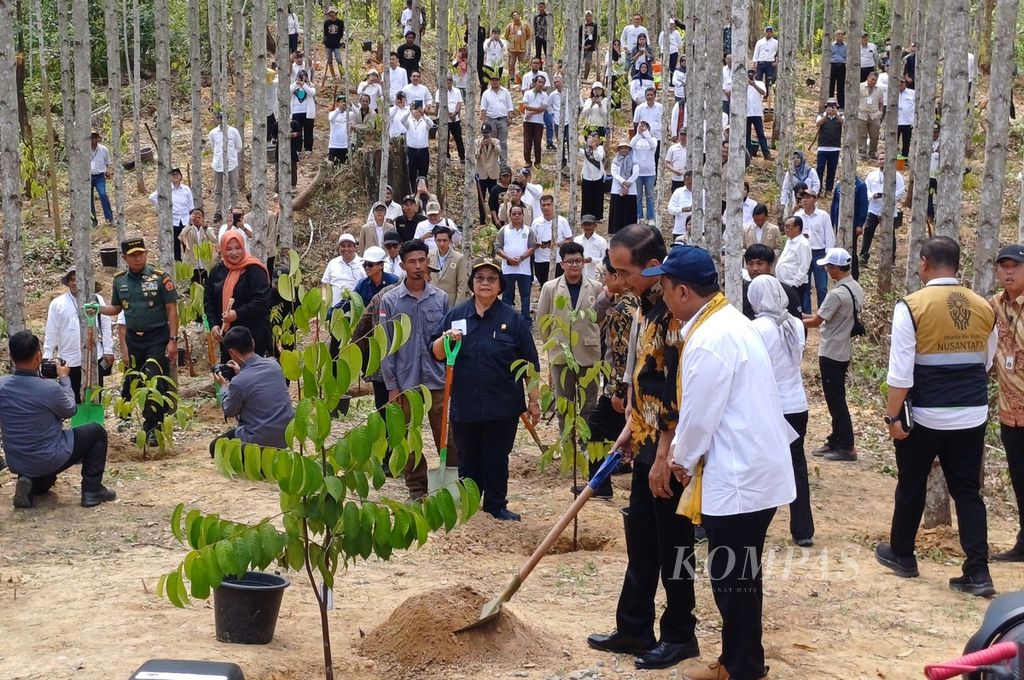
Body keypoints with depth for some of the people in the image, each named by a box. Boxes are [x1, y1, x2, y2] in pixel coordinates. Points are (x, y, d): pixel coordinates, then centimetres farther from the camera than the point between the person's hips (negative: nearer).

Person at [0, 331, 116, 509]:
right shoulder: (50, 388, -25)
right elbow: (70, 410, -4)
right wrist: (64, 378, 8)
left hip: (16, 463, 6)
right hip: (49, 459, -6)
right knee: (97, 431, 16)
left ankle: (32, 483, 7)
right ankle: (92, 491, 11)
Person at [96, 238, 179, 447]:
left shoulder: (160, 277, -8)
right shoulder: (120, 280, 6)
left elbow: (172, 310, -7)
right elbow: (116, 309, 17)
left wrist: (173, 340, -11)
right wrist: (98, 308, -3)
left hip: (158, 338, -5)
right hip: (133, 339, 5)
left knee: (155, 383, -14)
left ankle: (152, 428, -5)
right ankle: (150, 425, 21)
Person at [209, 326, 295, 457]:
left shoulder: (238, 382, -22)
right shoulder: (274, 364, -4)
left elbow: (229, 412, -2)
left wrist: (224, 386, 10)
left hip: (261, 441, -6)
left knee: (215, 447, 19)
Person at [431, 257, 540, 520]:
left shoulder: (513, 319, -1)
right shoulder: (455, 316, 4)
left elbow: (530, 364, 2)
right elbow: (436, 354, 4)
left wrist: (534, 401, 2)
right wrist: (445, 339, -17)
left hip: (503, 406, -1)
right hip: (465, 406, 1)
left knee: (497, 459, 8)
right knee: (468, 459, 12)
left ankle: (496, 505, 20)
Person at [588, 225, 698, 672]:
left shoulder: (676, 313, -21)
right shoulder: (646, 306, 9)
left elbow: (679, 395, -23)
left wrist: (663, 458, -21)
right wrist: (630, 428, 17)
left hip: (670, 453, -9)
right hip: (646, 445, 9)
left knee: (672, 545, 4)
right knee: (640, 542, 16)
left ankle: (680, 636, 18)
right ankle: (634, 629, 27)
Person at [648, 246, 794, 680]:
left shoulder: (709, 340, -22)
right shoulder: (725, 320, 11)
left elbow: (698, 416, -16)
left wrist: (682, 461, 1)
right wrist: (679, 455, 15)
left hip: (738, 479, -10)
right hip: (751, 470, 10)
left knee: (732, 578, 3)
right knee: (739, 575, 18)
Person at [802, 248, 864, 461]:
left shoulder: (836, 294, -23)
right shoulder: (856, 289, 5)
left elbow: (816, 322, -15)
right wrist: (808, 315, 11)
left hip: (831, 353, -9)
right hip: (844, 351, 9)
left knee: (835, 400, -1)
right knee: (837, 398, 16)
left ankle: (846, 447, 3)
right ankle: (835, 441, 24)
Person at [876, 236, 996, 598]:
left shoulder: (912, 306, -12)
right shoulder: (984, 307, 2)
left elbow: (900, 372, -14)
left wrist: (893, 416, -7)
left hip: (925, 415, -3)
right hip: (972, 415, 3)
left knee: (911, 486, 15)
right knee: (967, 491, 9)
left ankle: (901, 554, 30)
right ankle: (978, 572, 5)